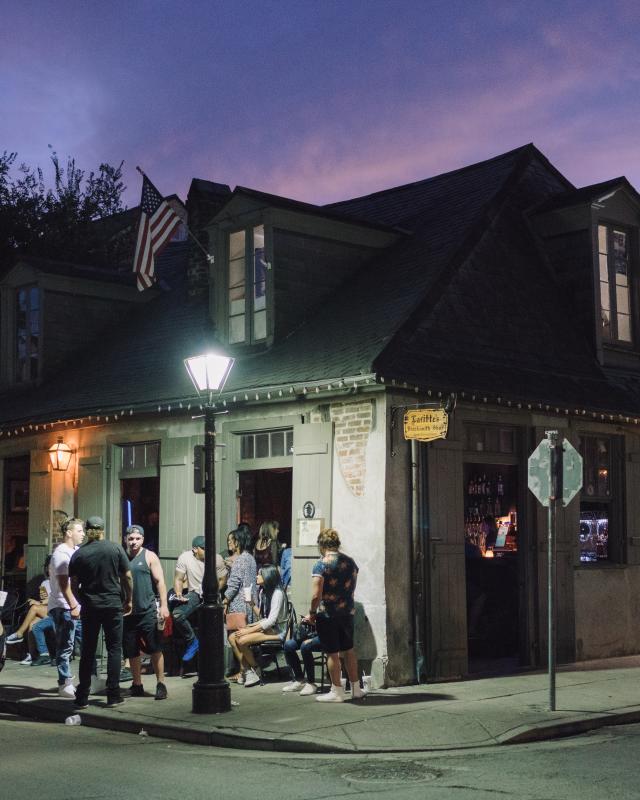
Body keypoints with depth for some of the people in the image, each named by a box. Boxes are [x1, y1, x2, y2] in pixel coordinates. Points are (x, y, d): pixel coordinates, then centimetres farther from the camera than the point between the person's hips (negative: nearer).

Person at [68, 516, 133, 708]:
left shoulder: (78, 554, 0)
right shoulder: (116, 549, -2)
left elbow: (74, 584, 2)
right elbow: (127, 577, -1)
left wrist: (75, 605, 16)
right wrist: (128, 600, 10)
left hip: (89, 606, 1)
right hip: (113, 605, -1)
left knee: (88, 651, 8)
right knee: (114, 649, 6)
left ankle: (82, 697, 8)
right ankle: (113, 695, 3)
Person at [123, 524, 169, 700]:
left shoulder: (149, 556, 1)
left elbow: (160, 581, -3)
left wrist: (164, 605, -12)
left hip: (148, 611, -3)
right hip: (127, 612, 4)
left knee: (155, 649, -5)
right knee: (131, 652, 8)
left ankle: (160, 684, 3)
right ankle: (137, 685, 19)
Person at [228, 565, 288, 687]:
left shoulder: (277, 593, -15)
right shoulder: (263, 591, 14)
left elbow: (271, 621, -22)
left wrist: (248, 631, -22)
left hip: (276, 631, -9)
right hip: (265, 627, 9)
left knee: (242, 640, -26)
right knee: (232, 637, -9)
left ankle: (256, 671, -7)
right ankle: (246, 671, -7)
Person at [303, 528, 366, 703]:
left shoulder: (321, 564, -14)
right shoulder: (350, 562, 5)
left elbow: (316, 595, -18)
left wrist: (312, 613, -6)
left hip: (327, 614, -6)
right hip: (347, 612, 6)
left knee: (332, 653, 3)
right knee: (348, 650, 16)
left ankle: (337, 692, 10)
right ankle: (356, 689, 21)